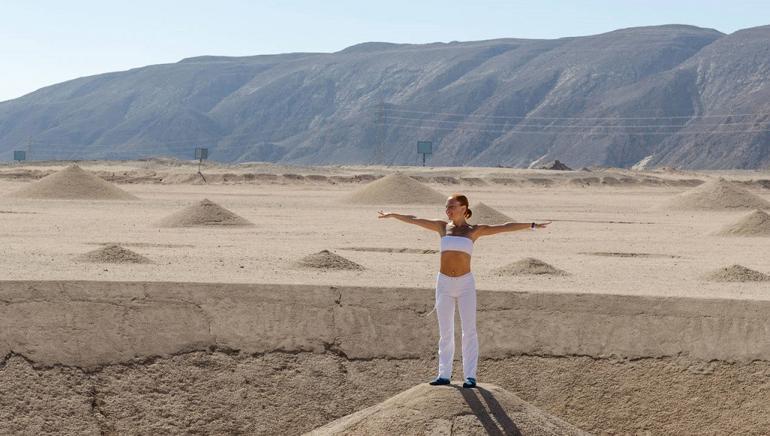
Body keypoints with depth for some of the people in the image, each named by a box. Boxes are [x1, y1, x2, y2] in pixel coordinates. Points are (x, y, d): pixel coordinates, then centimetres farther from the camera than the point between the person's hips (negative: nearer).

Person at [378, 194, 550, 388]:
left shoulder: (475, 230, 1)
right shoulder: (442, 226, 7)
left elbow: (505, 227, -3)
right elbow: (415, 220, 15)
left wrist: (532, 225, -6)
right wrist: (393, 215, 22)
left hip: (465, 284, -2)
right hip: (444, 284, 2)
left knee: (469, 330, -5)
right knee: (445, 332, 4)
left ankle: (470, 376, -3)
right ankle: (444, 374, 9)